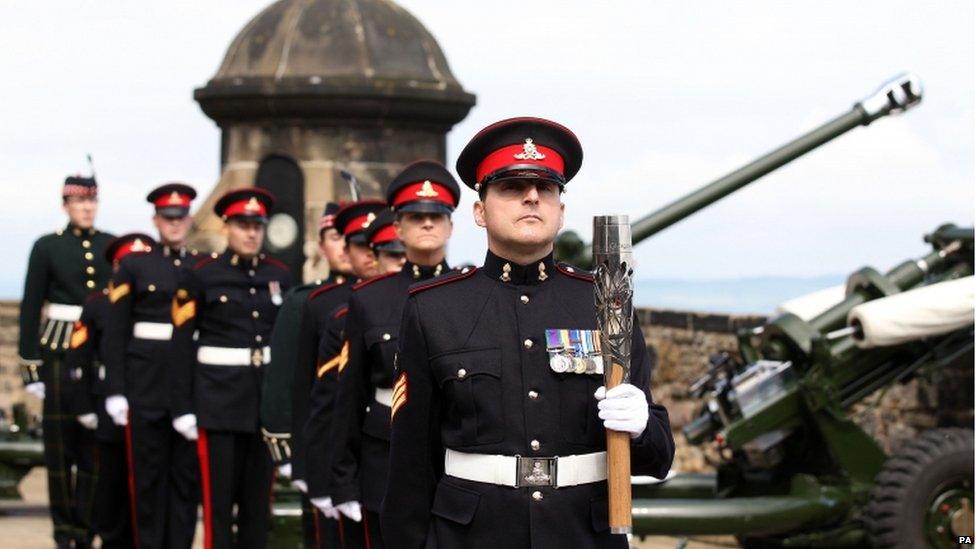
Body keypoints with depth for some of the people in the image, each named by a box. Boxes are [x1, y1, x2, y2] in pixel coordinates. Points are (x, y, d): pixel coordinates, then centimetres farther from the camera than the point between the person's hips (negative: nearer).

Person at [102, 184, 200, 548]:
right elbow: (115, 332, -1)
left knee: (187, 473, 4)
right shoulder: (133, 264, 3)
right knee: (148, 475, 3)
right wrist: (115, 391, -7)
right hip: (146, 385, -2)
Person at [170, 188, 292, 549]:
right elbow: (182, 346, -3)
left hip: (268, 399, 3)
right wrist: (183, 408, -8)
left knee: (258, 499, 7)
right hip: (219, 400, -3)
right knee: (219, 498, 0)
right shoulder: (201, 275, -3)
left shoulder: (279, 276, 8)